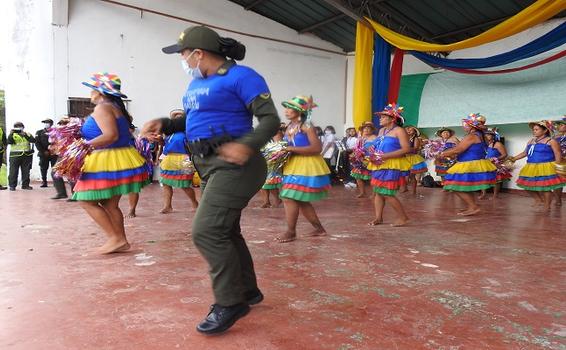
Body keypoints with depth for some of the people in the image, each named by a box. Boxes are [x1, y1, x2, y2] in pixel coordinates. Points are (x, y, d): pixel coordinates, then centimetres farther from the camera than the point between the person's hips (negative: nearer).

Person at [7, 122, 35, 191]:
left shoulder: (27, 134, 13)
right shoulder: (12, 135, 10)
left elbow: (33, 140, -4)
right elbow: (9, 142, -7)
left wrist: (25, 135, -13)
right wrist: (11, 134, -16)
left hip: (26, 155, 2)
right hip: (15, 155, -2)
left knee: (26, 171, 5)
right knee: (13, 171, -3)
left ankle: (25, 185, 13)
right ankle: (12, 185, 3)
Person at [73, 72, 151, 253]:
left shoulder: (102, 107, -13)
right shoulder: (116, 106, 16)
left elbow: (111, 135, -25)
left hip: (108, 162, -10)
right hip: (120, 159, 10)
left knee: (87, 201, -1)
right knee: (110, 204, 14)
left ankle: (115, 238, -3)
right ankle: (121, 241, 15)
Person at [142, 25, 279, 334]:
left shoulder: (241, 77, -12)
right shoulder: (197, 82, 14)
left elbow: (271, 120, -18)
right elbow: (193, 119, 25)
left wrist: (247, 144, -36)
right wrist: (164, 124, 7)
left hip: (233, 165, -10)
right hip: (210, 167, 10)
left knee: (206, 232, -17)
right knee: (224, 232, 16)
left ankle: (230, 303, -1)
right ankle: (248, 291, 33)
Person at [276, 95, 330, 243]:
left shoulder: (306, 125, -13)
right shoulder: (289, 127, 11)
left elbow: (317, 148, -22)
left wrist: (292, 149, -23)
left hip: (306, 166, -9)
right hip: (293, 166, 9)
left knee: (289, 198, -12)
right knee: (301, 201, 13)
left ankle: (291, 232, 1)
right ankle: (319, 228, 25)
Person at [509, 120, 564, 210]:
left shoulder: (551, 141, -3)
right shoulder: (531, 141, 16)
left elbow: (558, 155, -7)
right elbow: (525, 153, 21)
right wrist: (514, 158, 8)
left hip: (545, 169, -7)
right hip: (531, 168, 7)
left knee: (545, 188, -6)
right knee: (529, 186, 11)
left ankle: (547, 207, 8)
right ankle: (539, 200, 31)